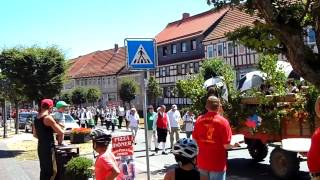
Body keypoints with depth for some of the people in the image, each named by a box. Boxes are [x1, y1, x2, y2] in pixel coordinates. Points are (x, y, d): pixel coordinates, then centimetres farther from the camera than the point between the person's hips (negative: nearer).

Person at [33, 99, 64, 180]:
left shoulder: (36, 119, 9)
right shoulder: (48, 118, -15)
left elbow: (35, 135, 21)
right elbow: (61, 132, -16)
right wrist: (59, 142, 0)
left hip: (40, 147, 9)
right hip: (48, 147, -9)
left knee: (43, 170, 18)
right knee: (52, 171, -4)